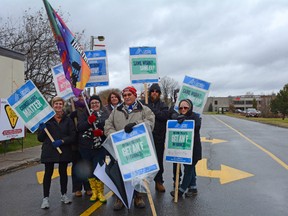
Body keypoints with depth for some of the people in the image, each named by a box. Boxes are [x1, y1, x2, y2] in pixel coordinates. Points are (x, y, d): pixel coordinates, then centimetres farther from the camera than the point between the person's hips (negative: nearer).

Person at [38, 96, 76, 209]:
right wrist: (42, 129, -18)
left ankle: (64, 195, 27)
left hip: (64, 151, 2)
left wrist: (62, 141, -16)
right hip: (49, 151, -2)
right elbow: (40, 138, 2)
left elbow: (72, 136, -1)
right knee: (48, 173, 2)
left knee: (63, 172, 12)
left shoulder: (68, 120, 4)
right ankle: (46, 198, 11)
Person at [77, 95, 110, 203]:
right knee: (90, 169, 10)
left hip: (100, 146, -2)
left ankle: (100, 192, 14)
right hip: (86, 147, 2)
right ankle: (94, 192, 26)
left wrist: (101, 132, -19)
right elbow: (79, 127, -3)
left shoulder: (105, 114, 6)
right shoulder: (85, 114, 9)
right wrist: (89, 122, -19)